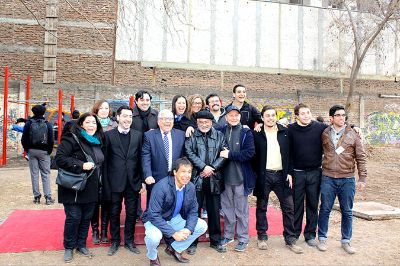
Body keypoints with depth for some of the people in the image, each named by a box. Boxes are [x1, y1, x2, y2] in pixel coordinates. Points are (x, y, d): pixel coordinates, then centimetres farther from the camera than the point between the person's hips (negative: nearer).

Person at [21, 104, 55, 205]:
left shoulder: (29, 123, -2)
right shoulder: (47, 124, -5)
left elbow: (24, 139, -3)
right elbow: (51, 140, -7)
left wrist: (27, 149, 9)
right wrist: (49, 151, 5)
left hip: (32, 151, 1)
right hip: (44, 151, -1)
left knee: (34, 174, 8)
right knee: (46, 174, 4)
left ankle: (36, 196, 10)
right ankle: (48, 197, 0)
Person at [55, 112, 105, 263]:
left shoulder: (98, 141, 10)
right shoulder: (71, 138, -11)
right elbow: (59, 158, -20)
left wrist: (98, 177, 13)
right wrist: (81, 165, -25)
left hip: (91, 189, 6)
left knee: (86, 218, 12)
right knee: (73, 218, 0)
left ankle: (81, 245, 29)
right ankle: (69, 247, 20)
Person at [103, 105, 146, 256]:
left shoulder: (138, 135, 4)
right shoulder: (109, 135, -2)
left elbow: (141, 159, 4)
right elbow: (105, 160, -3)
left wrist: (142, 181, 1)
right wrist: (106, 183, -6)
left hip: (133, 181, 2)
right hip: (115, 182, -1)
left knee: (132, 213, 11)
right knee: (114, 213, 11)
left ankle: (129, 241, 28)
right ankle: (115, 241, 29)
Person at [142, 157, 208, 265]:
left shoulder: (191, 187, -11)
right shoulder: (161, 187, -29)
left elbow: (193, 211, -2)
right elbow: (154, 215, -30)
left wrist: (188, 229, -21)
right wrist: (173, 233, -30)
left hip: (175, 219, 6)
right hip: (155, 219, -6)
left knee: (202, 226, -7)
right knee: (154, 237, -37)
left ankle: (174, 249, 11)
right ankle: (152, 256, 1)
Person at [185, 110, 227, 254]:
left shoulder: (219, 136, 10)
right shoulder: (191, 136, 5)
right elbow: (189, 153, -7)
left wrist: (211, 168, -11)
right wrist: (203, 167, -15)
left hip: (214, 179, 2)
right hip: (196, 178, -1)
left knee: (214, 211, 10)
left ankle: (215, 240, 25)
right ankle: (192, 242, 17)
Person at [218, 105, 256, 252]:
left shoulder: (246, 133, -6)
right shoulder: (221, 131, 3)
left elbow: (250, 153, -14)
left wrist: (230, 155, -16)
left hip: (241, 177, -3)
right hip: (225, 176, 3)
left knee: (241, 209, 8)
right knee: (227, 208, 14)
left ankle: (243, 238, 21)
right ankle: (228, 235, 30)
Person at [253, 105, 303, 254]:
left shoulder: (284, 132, 5)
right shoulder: (257, 134, -2)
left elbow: (289, 153, 6)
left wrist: (289, 172, 0)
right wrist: (255, 174, -6)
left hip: (281, 174, 2)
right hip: (263, 175, -2)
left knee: (288, 207, 3)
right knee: (261, 207, 9)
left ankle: (290, 239, 15)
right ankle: (262, 237, 22)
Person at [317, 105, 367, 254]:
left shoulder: (353, 134, 0)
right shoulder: (324, 134, 1)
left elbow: (361, 158, 1)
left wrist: (362, 178, -3)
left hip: (347, 179, 0)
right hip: (328, 178, 0)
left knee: (347, 212, 10)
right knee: (325, 209, 8)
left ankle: (346, 240, 24)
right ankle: (322, 238, 22)